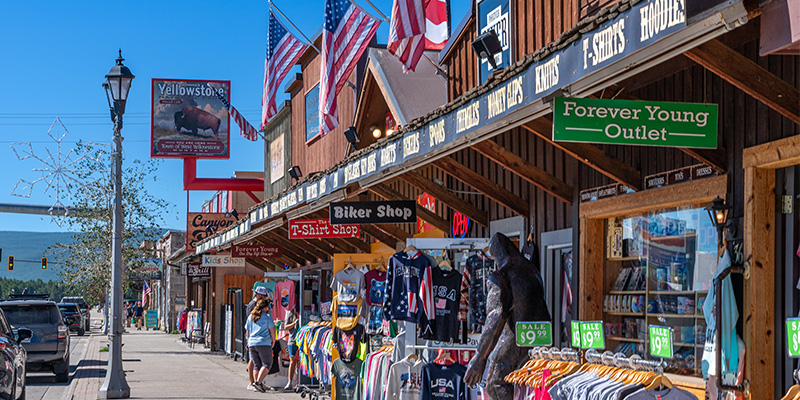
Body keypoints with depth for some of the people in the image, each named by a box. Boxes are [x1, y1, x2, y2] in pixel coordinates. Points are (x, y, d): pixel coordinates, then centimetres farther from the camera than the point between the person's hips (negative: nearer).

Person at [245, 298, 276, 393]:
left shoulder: (250, 317, 12)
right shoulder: (267, 316, -4)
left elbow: (248, 332, 19)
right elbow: (272, 331, -4)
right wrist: (273, 341, 10)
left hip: (252, 344, 6)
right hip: (264, 343, -6)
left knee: (256, 365, 14)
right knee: (267, 364, -2)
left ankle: (256, 384, 10)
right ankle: (258, 382, -17)